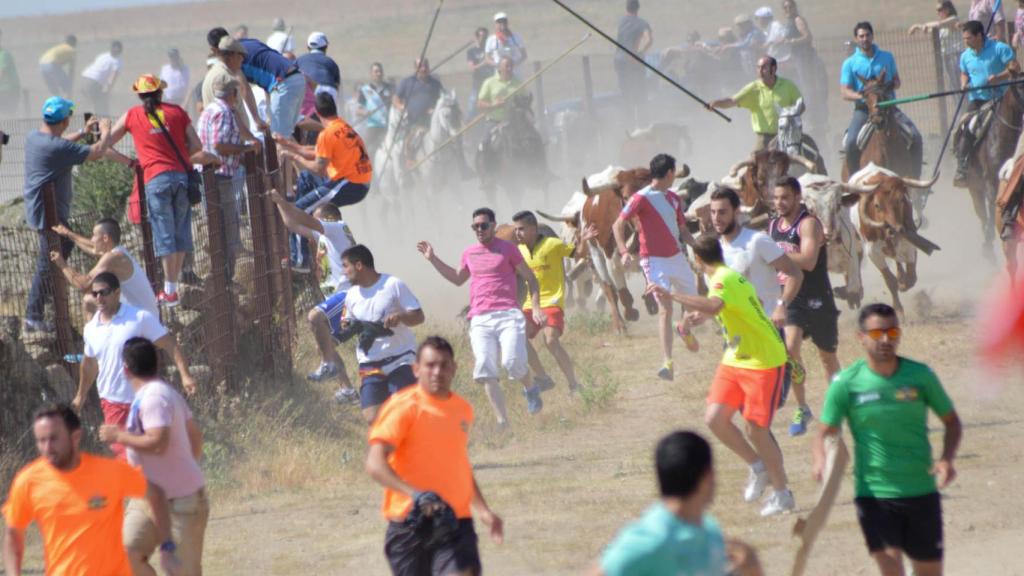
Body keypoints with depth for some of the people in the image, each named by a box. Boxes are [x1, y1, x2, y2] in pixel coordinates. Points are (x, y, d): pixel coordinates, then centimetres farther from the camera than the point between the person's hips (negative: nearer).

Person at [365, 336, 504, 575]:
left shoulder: (463, 409, 12)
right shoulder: (403, 407, -8)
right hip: (411, 521, -4)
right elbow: (375, 464, -19)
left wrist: (482, 509, 25)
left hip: (455, 521, 4)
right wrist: (414, 494, -32)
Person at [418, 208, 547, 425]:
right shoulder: (469, 253, 18)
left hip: (508, 315, -4)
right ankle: (502, 422, -10)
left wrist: (536, 306, -5)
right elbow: (458, 279, 36)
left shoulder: (507, 249, 5)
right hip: (480, 321, 4)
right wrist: (433, 260, 29)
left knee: (513, 362, -21)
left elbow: (530, 278, 8)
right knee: (486, 371, -11)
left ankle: (531, 389, 13)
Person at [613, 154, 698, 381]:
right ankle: (668, 363, -17)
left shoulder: (673, 198, 11)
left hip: (677, 257, 7)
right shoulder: (641, 198, -12)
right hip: (655, 261, -7)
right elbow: (618, 225, -14)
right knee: (665, 308, -14)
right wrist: (624, 252, -29)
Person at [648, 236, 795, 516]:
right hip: (735, 359, 9)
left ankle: (782, 494, 10)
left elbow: (713, 306, -43)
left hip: (764, 362, -9)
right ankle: (758, 468, 18)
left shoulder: (723, 279, -21)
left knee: (755, 429, -5)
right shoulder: (728, 277, 8)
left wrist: (670, 295, -43)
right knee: (715, 418, -1)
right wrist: (702, 315, 32)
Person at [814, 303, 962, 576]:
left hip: (922, 490, 2)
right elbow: (827, 432, 1)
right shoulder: (846, 383, -6)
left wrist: (947, 459, -10)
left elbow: (951, 421, 9)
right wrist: (821, 462, -21)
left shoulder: (920, 376, -2)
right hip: (874, 491, -2)